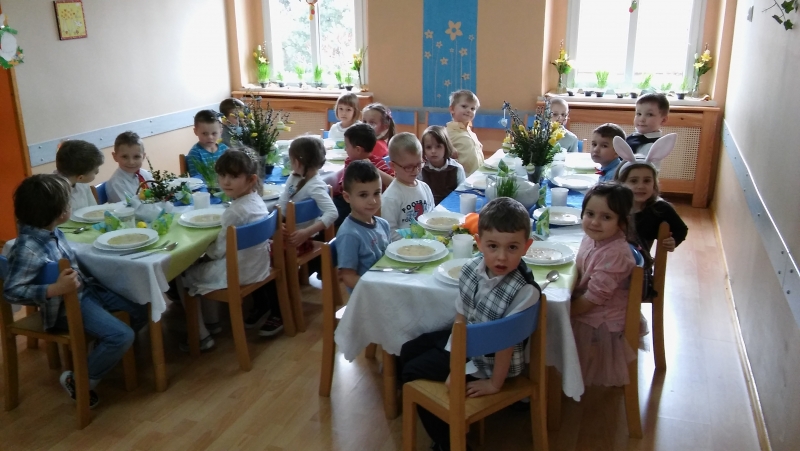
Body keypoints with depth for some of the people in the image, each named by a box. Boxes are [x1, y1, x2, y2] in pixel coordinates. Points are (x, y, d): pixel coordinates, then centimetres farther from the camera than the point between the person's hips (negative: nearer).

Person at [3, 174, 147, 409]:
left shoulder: (51, 231, -2)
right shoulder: (28, 248, -27)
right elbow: (11, 292, -27)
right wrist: (55, 289, -36)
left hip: (86, 289, 9)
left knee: (141, 309, 8)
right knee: (122, 336, -22)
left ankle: (102, 353, 27)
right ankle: (78, 381, 3)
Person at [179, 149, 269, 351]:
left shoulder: (235, 212, -27)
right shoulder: (256, 200, 0)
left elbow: (219, 250, -17)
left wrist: (202, 249, 2)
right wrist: (208, 250, 10)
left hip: (238, 273, -9)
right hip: (258, 266, 9)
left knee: (186, 277, 10)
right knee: (202, 267, 30)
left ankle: (202, 337, 19)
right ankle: (212, 322, 40)